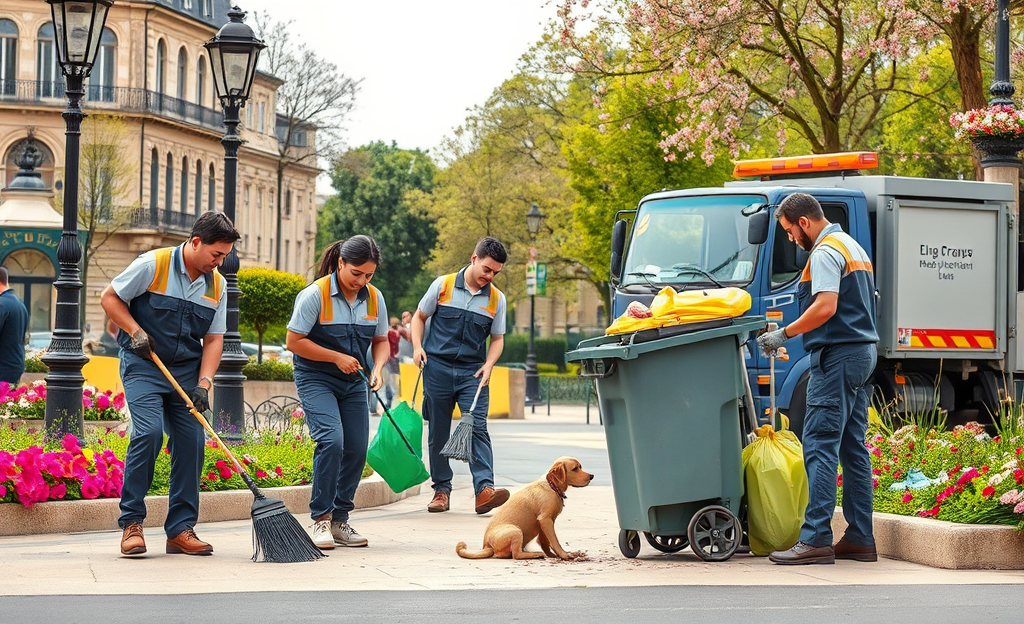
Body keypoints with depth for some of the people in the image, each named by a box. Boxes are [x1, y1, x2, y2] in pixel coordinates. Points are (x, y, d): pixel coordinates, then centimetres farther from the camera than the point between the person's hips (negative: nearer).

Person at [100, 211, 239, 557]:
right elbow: (109, 298, -2)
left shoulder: (216, 285, 4)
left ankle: (181, 529, 6)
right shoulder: (153, 265, -11)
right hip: (143, 364, -5)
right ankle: (131, 522, -10)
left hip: (187, 369, 5)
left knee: (191, 441, -2)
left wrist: (203, 383, -6)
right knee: (149, 432, -20)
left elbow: (214, 338, 6)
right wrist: (136, 332, -14)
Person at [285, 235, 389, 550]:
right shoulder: (315, 295, -16)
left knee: (356, 450, 1)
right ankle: (321, 519, -12)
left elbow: (380, 340, 11)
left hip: (353, 383, 6)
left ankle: (339, 521, 14)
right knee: (331, 441, -22)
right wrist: (336, 357, -18)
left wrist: (377, 368, -9)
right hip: (315, 379, -6)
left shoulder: (373, 298, 0)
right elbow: (294, 341, -14)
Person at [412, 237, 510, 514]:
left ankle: (485, 489, -21)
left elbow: (497, 338, 11)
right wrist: (418, 347, -5)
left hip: (473, 373, 1)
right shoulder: (443, 286, 0)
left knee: (477, 427, -13)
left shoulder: (496, 299, 5)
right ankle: (441, 489, 14)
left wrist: (488, 364, -7)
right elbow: (420, 317, 10)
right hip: (437, 368, 0)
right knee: (438, 432, 5)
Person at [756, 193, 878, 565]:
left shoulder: (826, 252, -11)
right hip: (863, 353, 11)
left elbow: (825, 307, -23)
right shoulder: (854, 248, 21)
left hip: (837, 356, -11)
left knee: (819, 446, -12)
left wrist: (784, 334, -15)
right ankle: (860, 538, 11)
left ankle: (816, 538, -17)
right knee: (853, 448, 11)